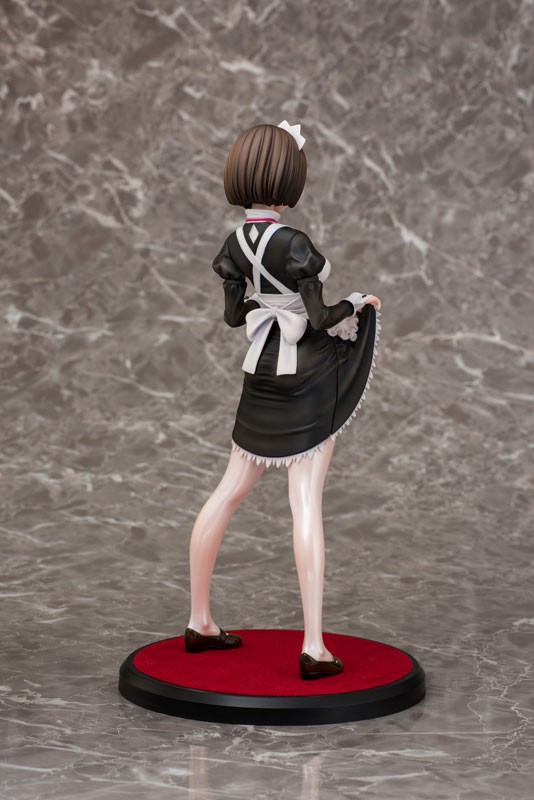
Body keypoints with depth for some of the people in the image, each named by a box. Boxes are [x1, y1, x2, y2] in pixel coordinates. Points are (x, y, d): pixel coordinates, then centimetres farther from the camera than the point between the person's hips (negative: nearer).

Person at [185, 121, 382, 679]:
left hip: (262, 374, 7)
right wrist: (359, 302, 0)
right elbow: (321, 320, -19)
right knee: (305, 503, -5)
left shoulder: (237, 243, 0)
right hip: (308, 377, -7)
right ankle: (313, 648, -2)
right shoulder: (293, 243, -21)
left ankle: (200, 622, 24)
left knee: (230, 491, 14)